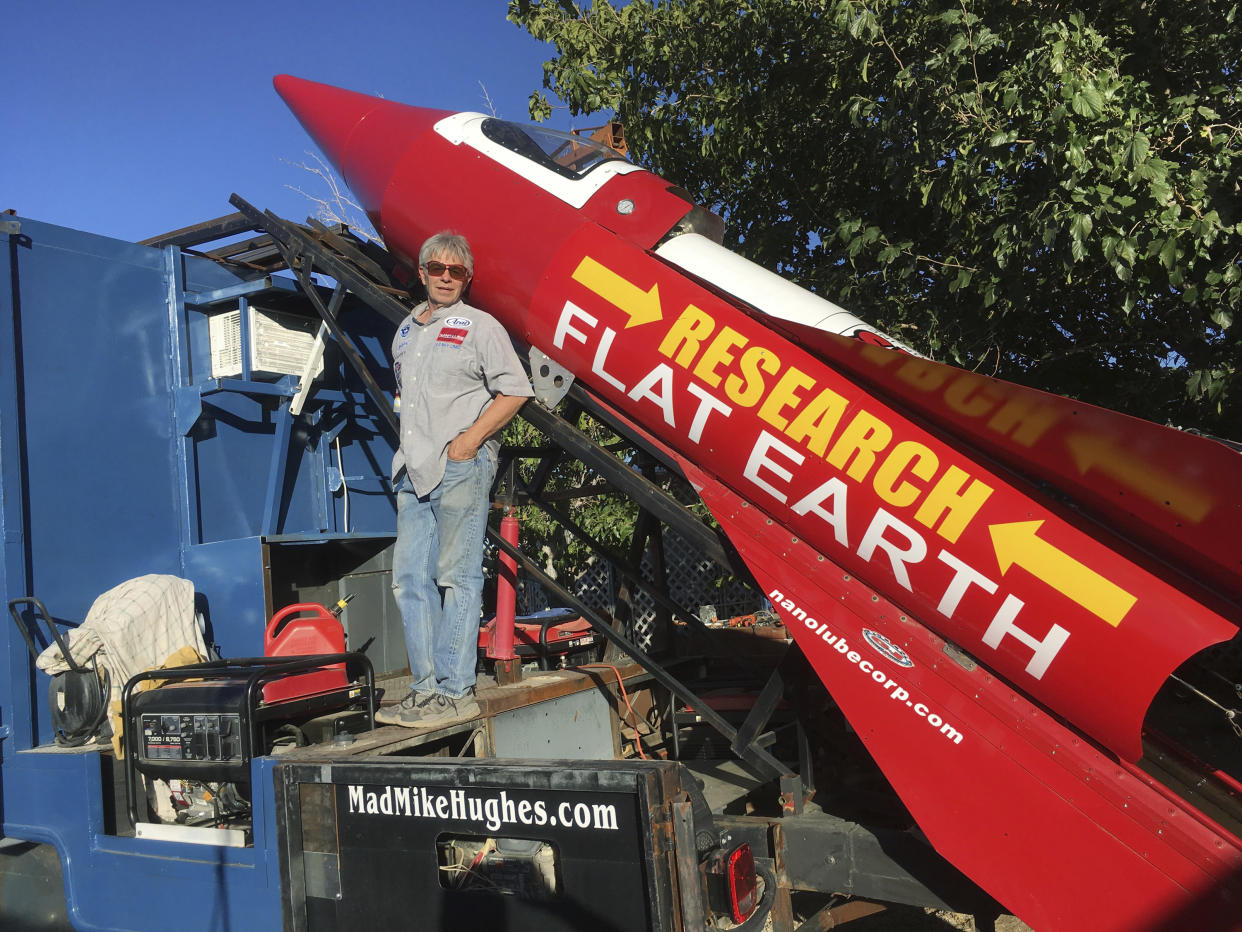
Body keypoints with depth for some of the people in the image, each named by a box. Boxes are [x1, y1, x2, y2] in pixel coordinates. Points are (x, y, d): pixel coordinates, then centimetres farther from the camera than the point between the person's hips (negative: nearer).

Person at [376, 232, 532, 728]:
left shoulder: (480, 326, 1)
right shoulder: (406, 330, 20)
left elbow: (514, 390, -7)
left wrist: (470, 440, -12)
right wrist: (410, 450, 15)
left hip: (462, 466, -7)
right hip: (415, 472, 7)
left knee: (457, 577, -6)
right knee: (410, 578, 5)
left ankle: (455, 692, -2)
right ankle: (427, 687, 12)